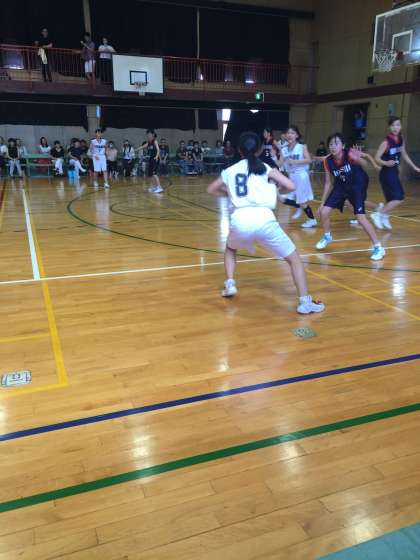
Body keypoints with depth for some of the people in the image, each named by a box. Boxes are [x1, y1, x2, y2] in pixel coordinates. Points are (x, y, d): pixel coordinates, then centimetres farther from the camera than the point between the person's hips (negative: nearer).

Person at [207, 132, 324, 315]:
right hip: (264, 219, -2)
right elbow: (290, 186, 6)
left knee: (230, 249, 37)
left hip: (240, 220, 2)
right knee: (294, 259, 12)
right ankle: (305, 302, 2)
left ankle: (230, 285, 22)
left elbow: (212, 190, 33)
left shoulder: (230, 170, 20)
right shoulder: (266, 167, 13)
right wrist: (274, 187, 25)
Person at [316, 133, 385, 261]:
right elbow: (329, 183, -1)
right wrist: (322, 203, 1)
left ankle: (378, 248, -4)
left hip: (358, 186, -5)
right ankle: (327, 237, 28)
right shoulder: (328, 161, -11)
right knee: (323, 212, -3)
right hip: (341, 187, 5)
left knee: (360, 217, -18)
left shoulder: (350, 154, -25)